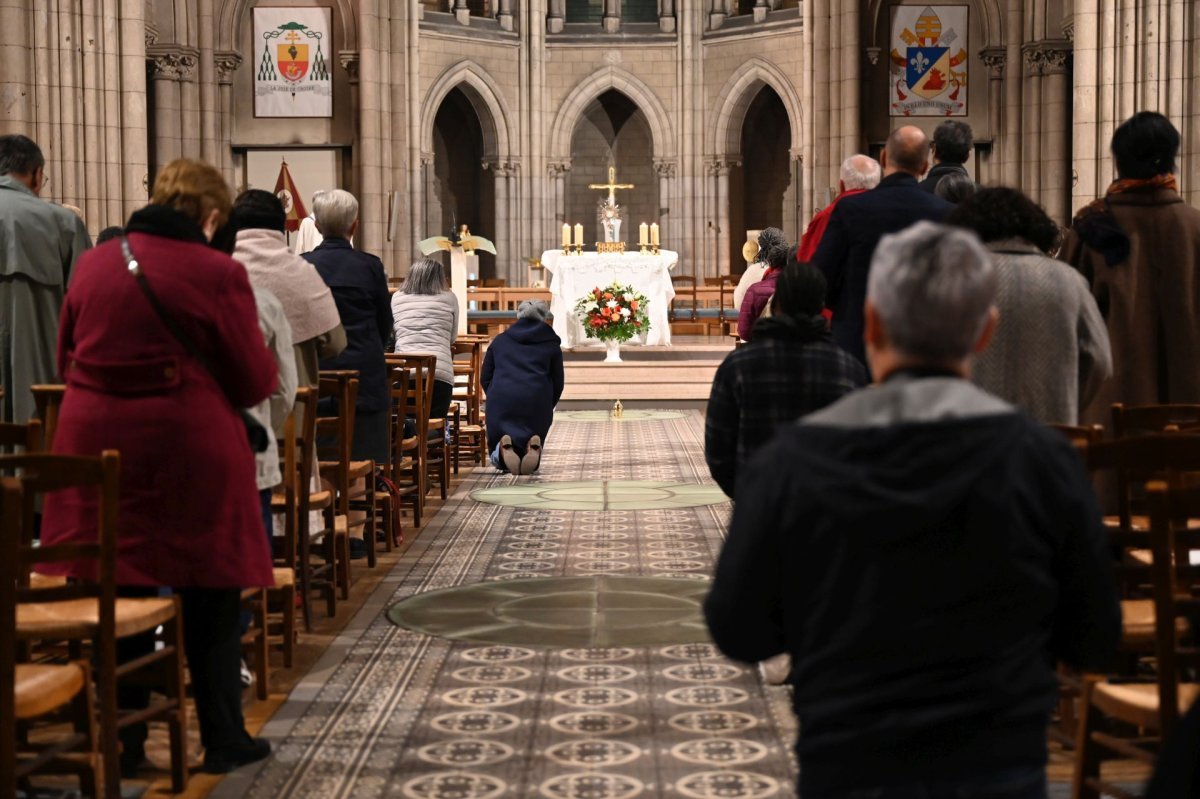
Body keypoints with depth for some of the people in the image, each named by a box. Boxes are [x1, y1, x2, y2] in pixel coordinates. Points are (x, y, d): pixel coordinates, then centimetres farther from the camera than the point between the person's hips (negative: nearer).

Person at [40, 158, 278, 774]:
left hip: (98, 446, 4)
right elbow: (255, 382, -7)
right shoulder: (218, 274, -11)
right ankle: (222, 739, 19)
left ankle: (123, 743, 18)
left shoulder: (93, 265, 2)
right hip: (191, 452, -4)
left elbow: (67, 361, 12)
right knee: (209, 599, 10)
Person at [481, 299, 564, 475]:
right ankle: (533, 446, -25)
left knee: (498, 460, 12)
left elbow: (485, 378, 17)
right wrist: (547, 408, 25)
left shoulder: (500, 340, 21)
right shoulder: (551, 344, 17)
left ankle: (504, 447, -25)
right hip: (537, 401, 0)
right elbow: (558, 384, 13)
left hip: (501, 399, 1)